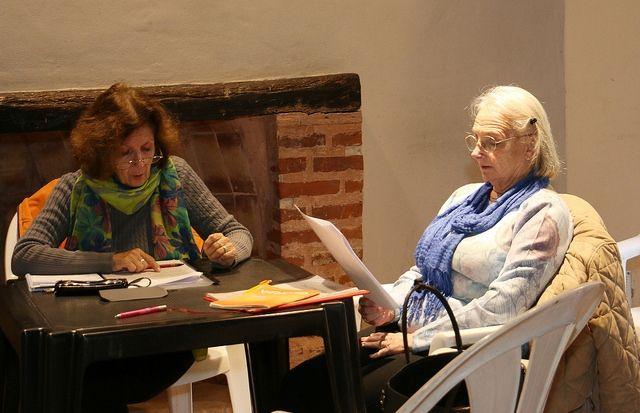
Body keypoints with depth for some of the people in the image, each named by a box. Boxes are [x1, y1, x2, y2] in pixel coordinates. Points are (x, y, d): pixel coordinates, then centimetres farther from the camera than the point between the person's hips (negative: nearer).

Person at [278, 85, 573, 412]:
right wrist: (390, 306, 1)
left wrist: (417, 339, -15)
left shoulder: (543, 212, -6)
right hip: (408, 331, 8)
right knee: (297, 387, -14)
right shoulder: (464, 196, 20)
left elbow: (502, 307, -16)